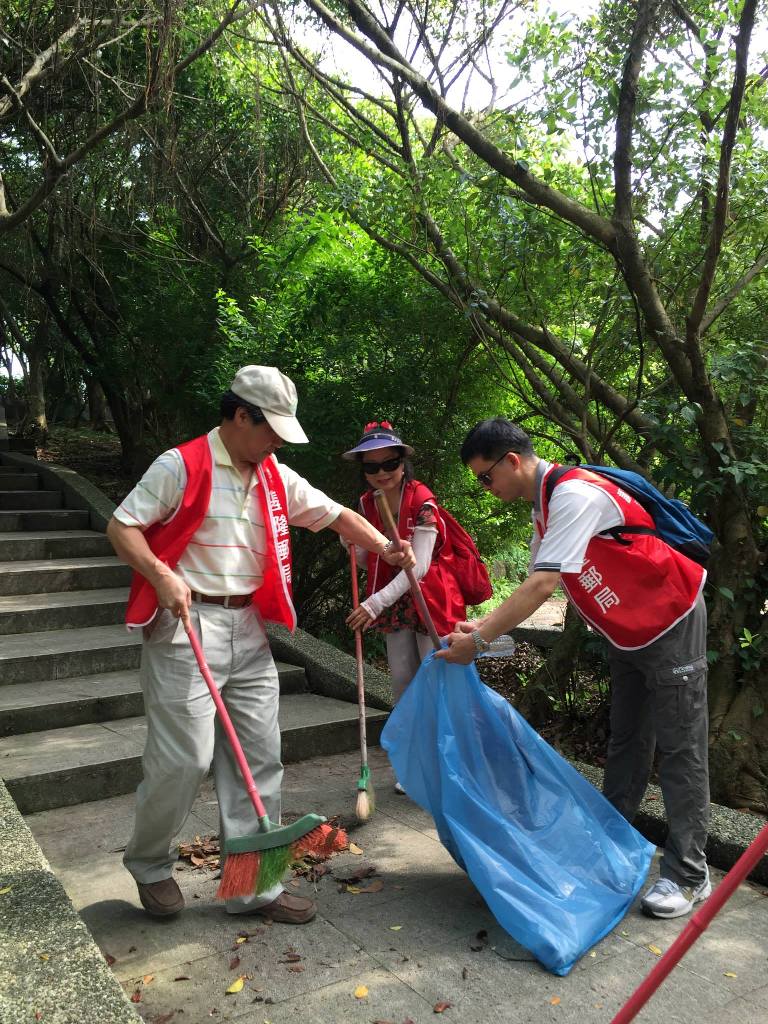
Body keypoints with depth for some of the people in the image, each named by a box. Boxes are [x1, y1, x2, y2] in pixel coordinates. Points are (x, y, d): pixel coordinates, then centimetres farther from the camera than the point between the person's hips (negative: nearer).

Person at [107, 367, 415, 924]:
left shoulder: (276, 478, 10)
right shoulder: (181, 466, -8)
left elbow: (336, 514, 14)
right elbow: (121, 527, -7)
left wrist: (385, 547, 0)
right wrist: (162, 576, -22)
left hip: (248, 628, 7)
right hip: (185, 625, -6)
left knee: (261, 756, 6)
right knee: (185, 757, -5)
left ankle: (253, 886, 19)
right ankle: (148, 863, 24)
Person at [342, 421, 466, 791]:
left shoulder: (422, 501, -19)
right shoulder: (367, 504, 1)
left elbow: (418, 566, -24)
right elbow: (366, 561, 8)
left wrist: (375, 603, -30)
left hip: (431, 599, -6)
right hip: (395, 603, 6)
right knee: (402, 681, 9)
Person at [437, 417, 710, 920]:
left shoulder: (575, 494, -29)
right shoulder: (545, 505, 3)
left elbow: (544, 585, -34)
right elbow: (536, 585, 5)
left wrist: (479, 640, -29)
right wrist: (484, 625, -6)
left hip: (671, 624, -9)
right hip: (628, 632, 9)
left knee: (679, 751, 0)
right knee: (626, 744, 16)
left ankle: (688, 876, 11)